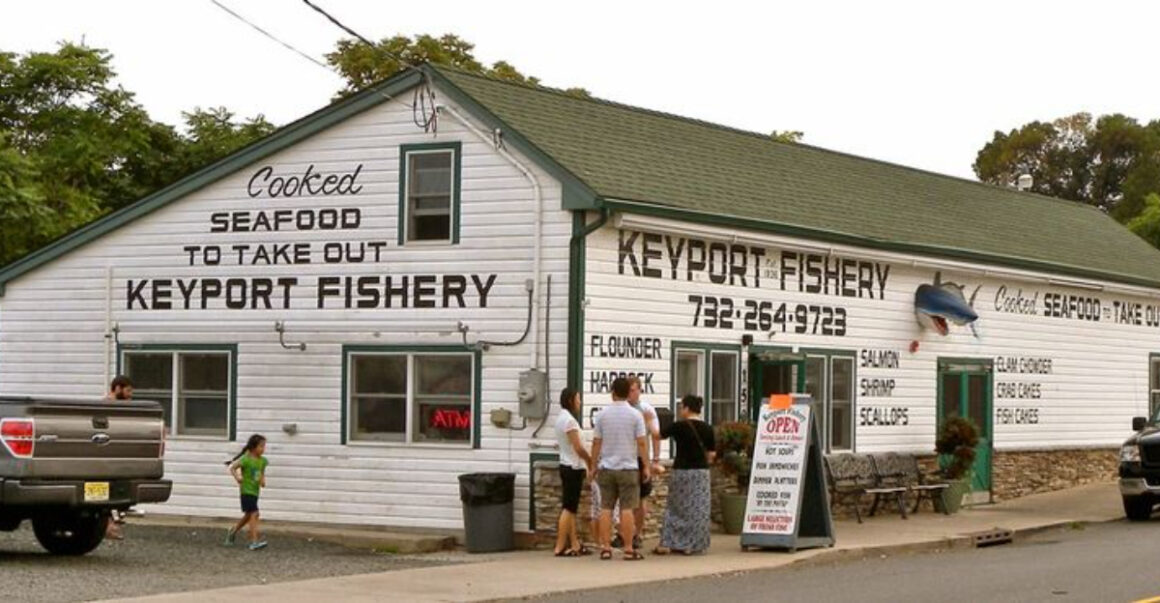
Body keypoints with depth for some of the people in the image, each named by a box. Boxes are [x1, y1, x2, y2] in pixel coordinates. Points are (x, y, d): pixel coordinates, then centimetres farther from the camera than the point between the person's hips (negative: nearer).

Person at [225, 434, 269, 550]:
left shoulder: (262, 461, 7)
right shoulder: (246, 459, -15)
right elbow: (232, 468, -15)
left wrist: (263, 480, 1)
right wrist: (237, 478, -30)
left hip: (255, 491, 8)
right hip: (247, 491, -8)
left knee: (248, 515, 18)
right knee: (254, 514, -15)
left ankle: (233, 532, 40)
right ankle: (254, 542, -16)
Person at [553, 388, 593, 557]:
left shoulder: (562, 418, 13)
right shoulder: (569, 420, -17)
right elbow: (578, 448, -18)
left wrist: (586, 460, 8)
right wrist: (591, 461, -4)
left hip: (567, 466, 10)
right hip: (573, 468, -10)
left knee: (571, 508, 11)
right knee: (569, 508, -7)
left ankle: (574, 544, 15)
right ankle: (560, 547, -7)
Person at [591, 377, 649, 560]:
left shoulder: (602, 415, 1)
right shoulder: (635, 415, -5)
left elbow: (596, 443, 2)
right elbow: (641, 443, -6)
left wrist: (594, 465, 11)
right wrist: (646, 467, 1)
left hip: (606, 467, 2)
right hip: (628, 467, -2)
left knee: (606, 508, 6)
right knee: (627, 509, -2)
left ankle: (605, 548, 5)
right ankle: (628, 549, -2)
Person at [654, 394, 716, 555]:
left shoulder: (679, 426, -10)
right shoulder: (707, 429, 2)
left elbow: (659, 435, 1)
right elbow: (711, 454, 5)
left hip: (681, 471, -3)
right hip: (701, 472, 3)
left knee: (676, 509, 6)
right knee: (698, 510, 8)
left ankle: (667, 544, 8)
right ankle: (690, 545, 9)